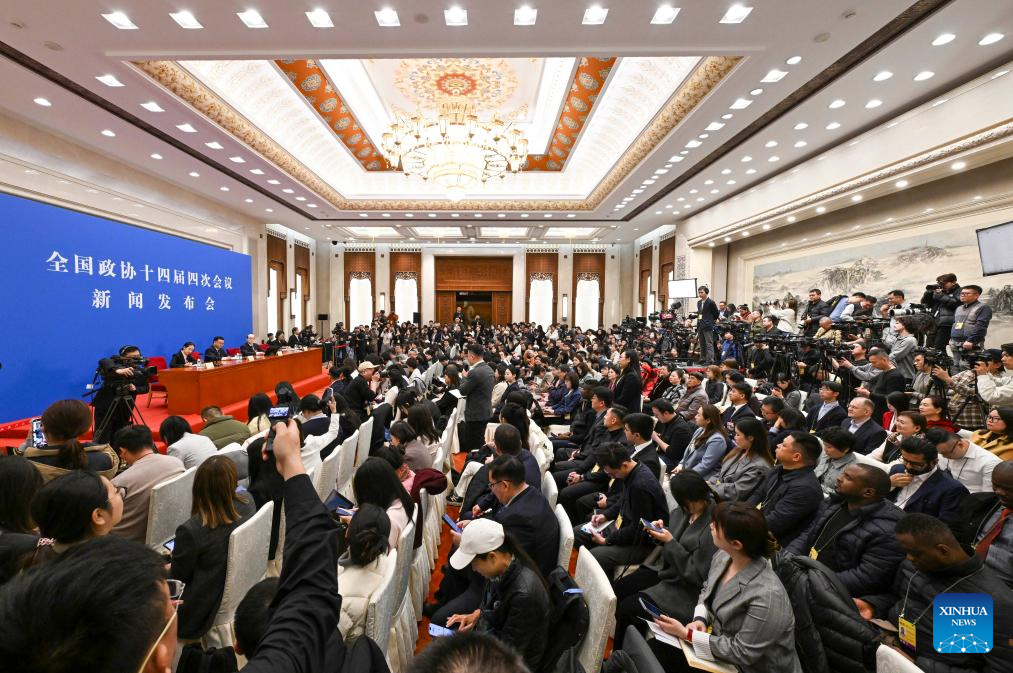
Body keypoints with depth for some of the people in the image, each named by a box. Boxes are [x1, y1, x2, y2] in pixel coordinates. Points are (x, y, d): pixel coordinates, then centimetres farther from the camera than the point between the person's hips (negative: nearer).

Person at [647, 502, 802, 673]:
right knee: (655, 647, -6)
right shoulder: (722, 556, -10)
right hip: (717, 642, 6)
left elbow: (742, 653, -24)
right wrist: (699, 619, -8)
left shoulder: (767, 596, -33)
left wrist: (686, 634, -21)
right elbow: (706, 590, 10)